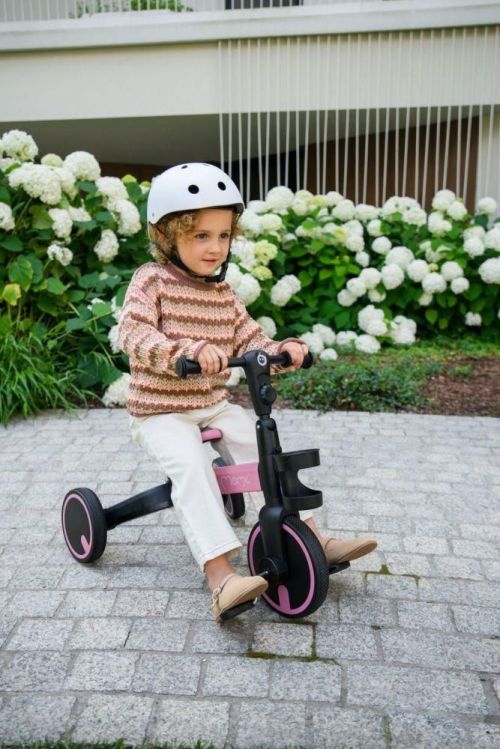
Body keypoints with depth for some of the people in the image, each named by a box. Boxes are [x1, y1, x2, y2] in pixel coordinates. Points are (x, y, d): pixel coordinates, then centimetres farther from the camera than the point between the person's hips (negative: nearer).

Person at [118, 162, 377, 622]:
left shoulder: (222, 293, 7)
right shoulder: (151, 280, -10)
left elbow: (249, 341, 6)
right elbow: (134, 333, -25)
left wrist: (280, 351, -17)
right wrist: (188, 350, -42)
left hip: (213, 405, 6)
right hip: (160, 412, -6)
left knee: (264, 444, -6)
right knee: (192, 465, -30)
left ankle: (315, 540, 5)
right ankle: (222, 577, -33)